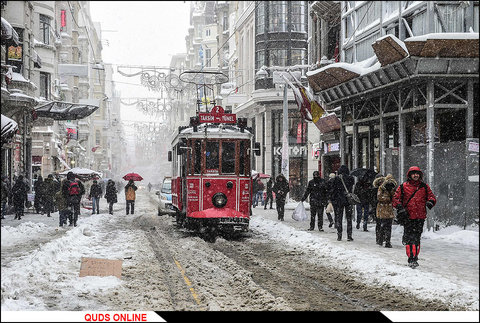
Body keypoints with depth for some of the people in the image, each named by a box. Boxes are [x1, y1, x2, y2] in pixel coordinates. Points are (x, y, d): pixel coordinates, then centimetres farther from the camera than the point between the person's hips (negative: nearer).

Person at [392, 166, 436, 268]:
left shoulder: (424, 187, 11)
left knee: (417, 238, 7)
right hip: (408, 217, -2)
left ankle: (415, 257, 17)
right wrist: (400, 207, -10)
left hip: (420, 217, 2)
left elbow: (432, 196, 16)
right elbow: (395, 199, 7)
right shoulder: (403, 187, 6)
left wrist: (430, 202, -7)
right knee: (409, 238, -10)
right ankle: (411, 259, -11)